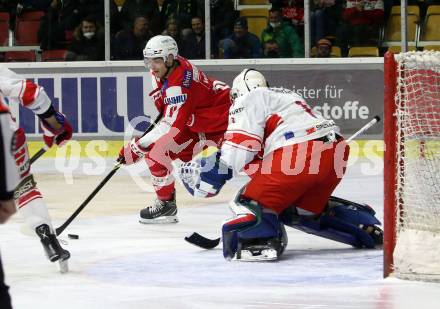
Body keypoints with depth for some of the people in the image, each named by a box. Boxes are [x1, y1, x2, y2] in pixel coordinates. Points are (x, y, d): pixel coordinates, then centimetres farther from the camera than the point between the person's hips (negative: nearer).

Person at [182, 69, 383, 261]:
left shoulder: (249, 100, 9)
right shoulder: (287, 96, 36)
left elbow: (242, 143, -7)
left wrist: (217, 170, -3)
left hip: (300, 156, -8)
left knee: (253, 200, -3)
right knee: (306, 208, 27)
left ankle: (262, 241, -30)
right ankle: (368, 228, 23)